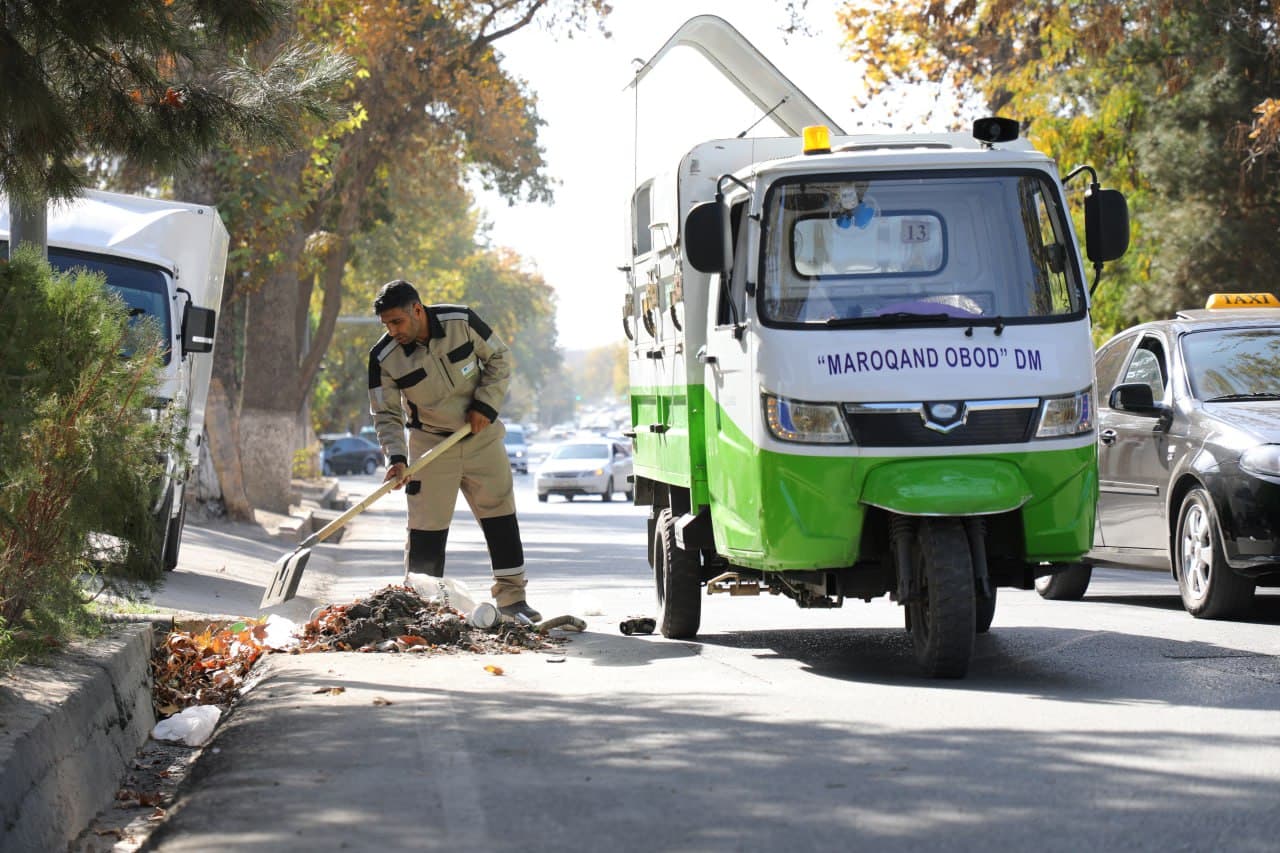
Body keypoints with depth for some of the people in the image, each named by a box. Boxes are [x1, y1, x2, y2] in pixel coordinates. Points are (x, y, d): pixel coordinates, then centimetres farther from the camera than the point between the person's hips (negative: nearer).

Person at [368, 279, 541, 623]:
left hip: (481, 436, 1)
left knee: (500, 515, 4)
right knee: (426, 527, -5)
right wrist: (395, 458, -24)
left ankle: (511, 598, 14)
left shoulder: (462, 321, -16)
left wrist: (485, 404, -12)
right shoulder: (384, 357, -16)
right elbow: (386, 414, -10)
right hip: (430, 442, -1)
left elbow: (498, 358, -1)